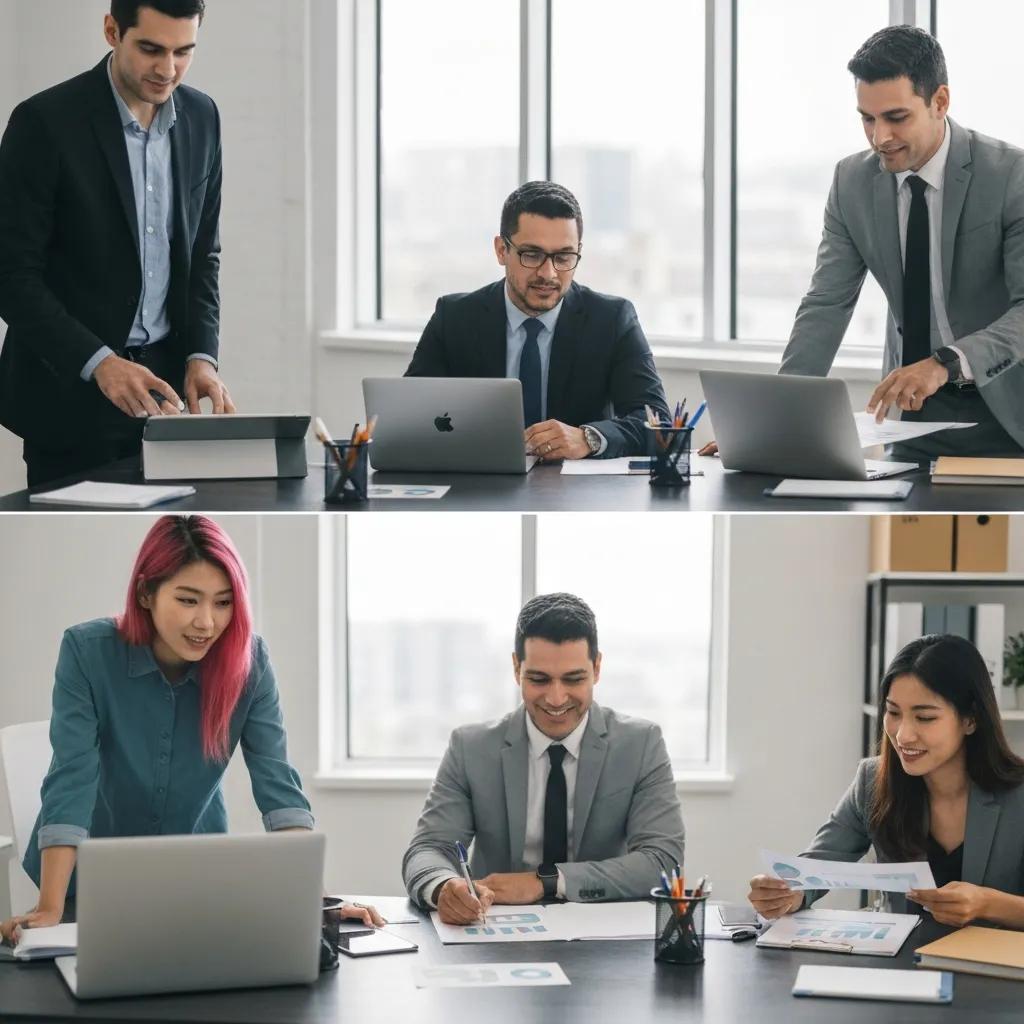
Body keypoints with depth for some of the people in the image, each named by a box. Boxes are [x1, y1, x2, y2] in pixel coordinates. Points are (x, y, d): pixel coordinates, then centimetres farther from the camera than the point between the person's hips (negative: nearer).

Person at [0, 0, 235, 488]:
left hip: (164, 381, 5)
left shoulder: (201, 117, 5)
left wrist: (201, 356, -3)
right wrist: (99, 362, -24)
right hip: (71, 392, -5)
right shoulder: (44, 122, -13)